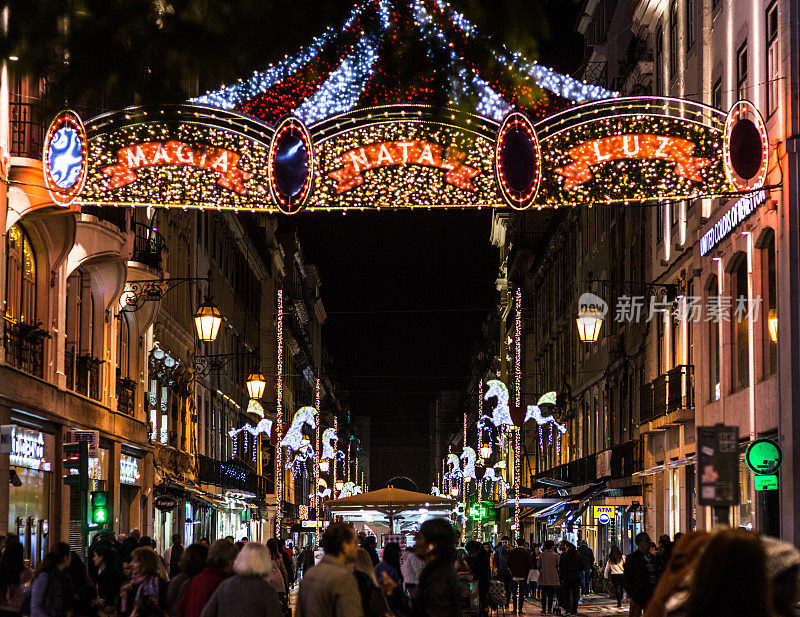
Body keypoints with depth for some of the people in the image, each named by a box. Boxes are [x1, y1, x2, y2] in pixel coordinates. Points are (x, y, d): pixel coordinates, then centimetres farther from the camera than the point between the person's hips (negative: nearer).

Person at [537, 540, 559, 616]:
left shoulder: (541, 555, 0)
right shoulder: (555, 555, -6)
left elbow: (538, 565, 5)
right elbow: (557, 565, 1)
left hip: (543, 577, 2)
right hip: (552, 577, -2)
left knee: (543, 594, 6)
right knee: (550, 594, 3)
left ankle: (543, 610, 4)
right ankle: (549, 610, 1)